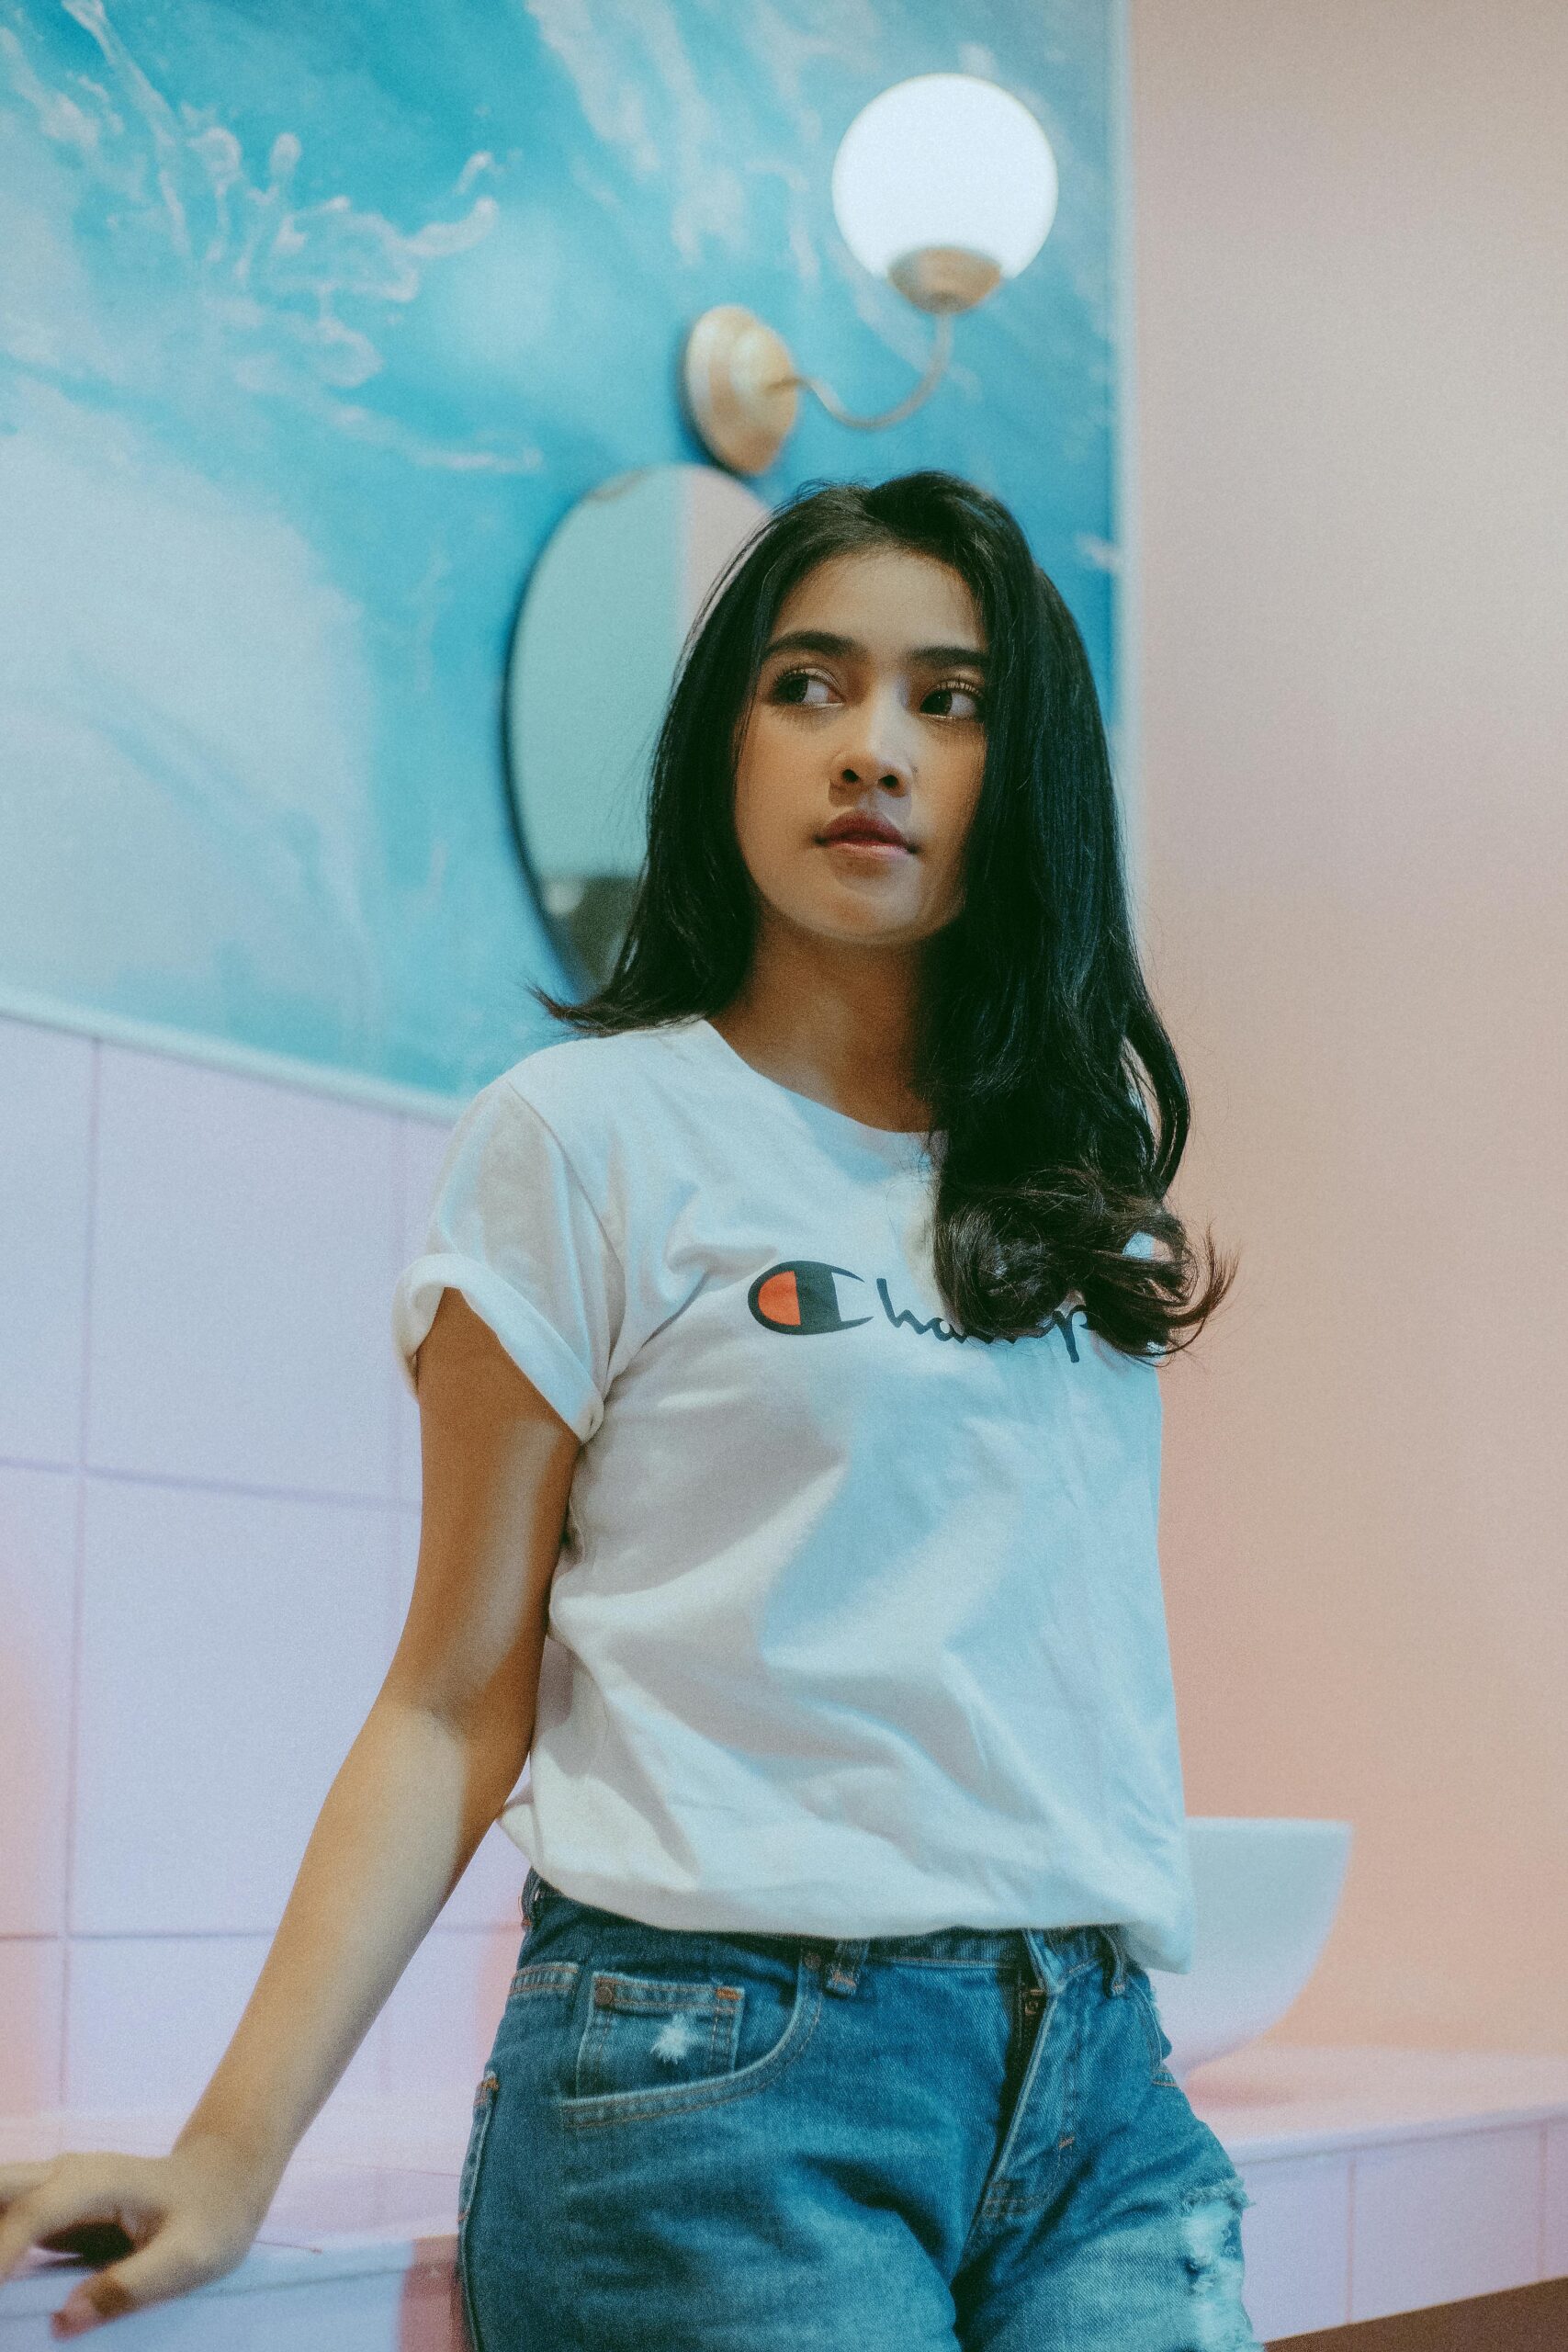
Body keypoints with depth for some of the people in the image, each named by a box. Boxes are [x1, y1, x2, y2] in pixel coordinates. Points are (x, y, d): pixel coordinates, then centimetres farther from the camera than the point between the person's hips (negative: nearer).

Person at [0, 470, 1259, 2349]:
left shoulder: (1081, 1166, 14)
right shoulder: (589, 1134, 0)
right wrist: (233, 2148, -9)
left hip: (1099, 2089, 5)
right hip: (724, 2065, -4)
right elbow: (459, 1700, -2)